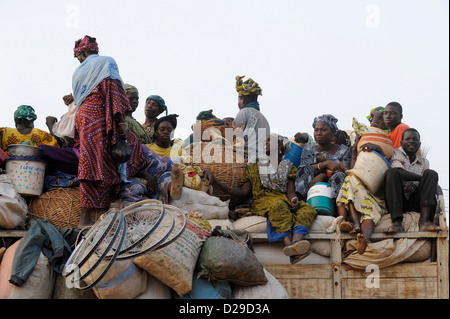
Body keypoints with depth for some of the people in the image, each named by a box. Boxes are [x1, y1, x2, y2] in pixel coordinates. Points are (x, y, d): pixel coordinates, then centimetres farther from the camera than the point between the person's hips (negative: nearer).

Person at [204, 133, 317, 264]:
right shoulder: (254, 168, 23)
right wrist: (219, 185, -2)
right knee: (279, 206, -38)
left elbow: (290, 190, 10)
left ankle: (296, 240, -59)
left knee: (307, 209, -30)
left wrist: (294, 199, -16)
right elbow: (243, 192, 12)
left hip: (284, 199, 2)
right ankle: (289, 244, -60)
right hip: (262, 201, -2)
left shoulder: (289, 168, 24)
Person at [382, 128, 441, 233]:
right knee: (391, 172, -26)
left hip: (415, 203, 3)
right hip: (396, 201, -3)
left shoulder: (424, 162, 23)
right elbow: (399, 173, -9)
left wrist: (415, 185, -15)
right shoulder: (395, 153, 12)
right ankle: (397, 222, -40)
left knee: (431, 174, -15)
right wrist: (422, 177, -12)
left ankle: (424, 221, -36)